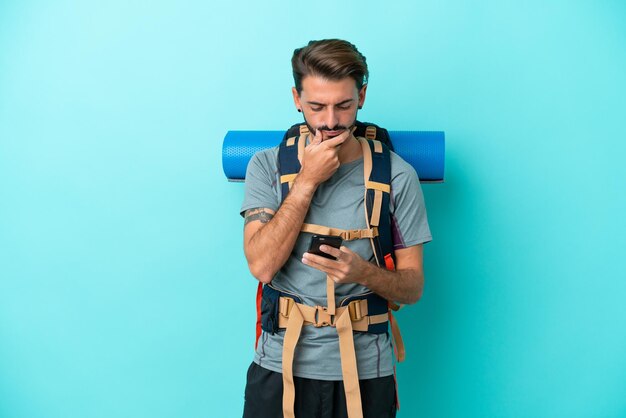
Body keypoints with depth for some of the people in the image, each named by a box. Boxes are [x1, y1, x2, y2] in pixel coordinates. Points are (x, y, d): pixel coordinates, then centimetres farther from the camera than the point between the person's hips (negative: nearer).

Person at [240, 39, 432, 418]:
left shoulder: (397, 175, -5)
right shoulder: (267, 166, -2)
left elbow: (413, 286, -3)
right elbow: (262, 266, -14)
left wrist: (364, 272, -24)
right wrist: (307, 180, -17)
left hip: (365, 371, 0)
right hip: (280, 364, 1)